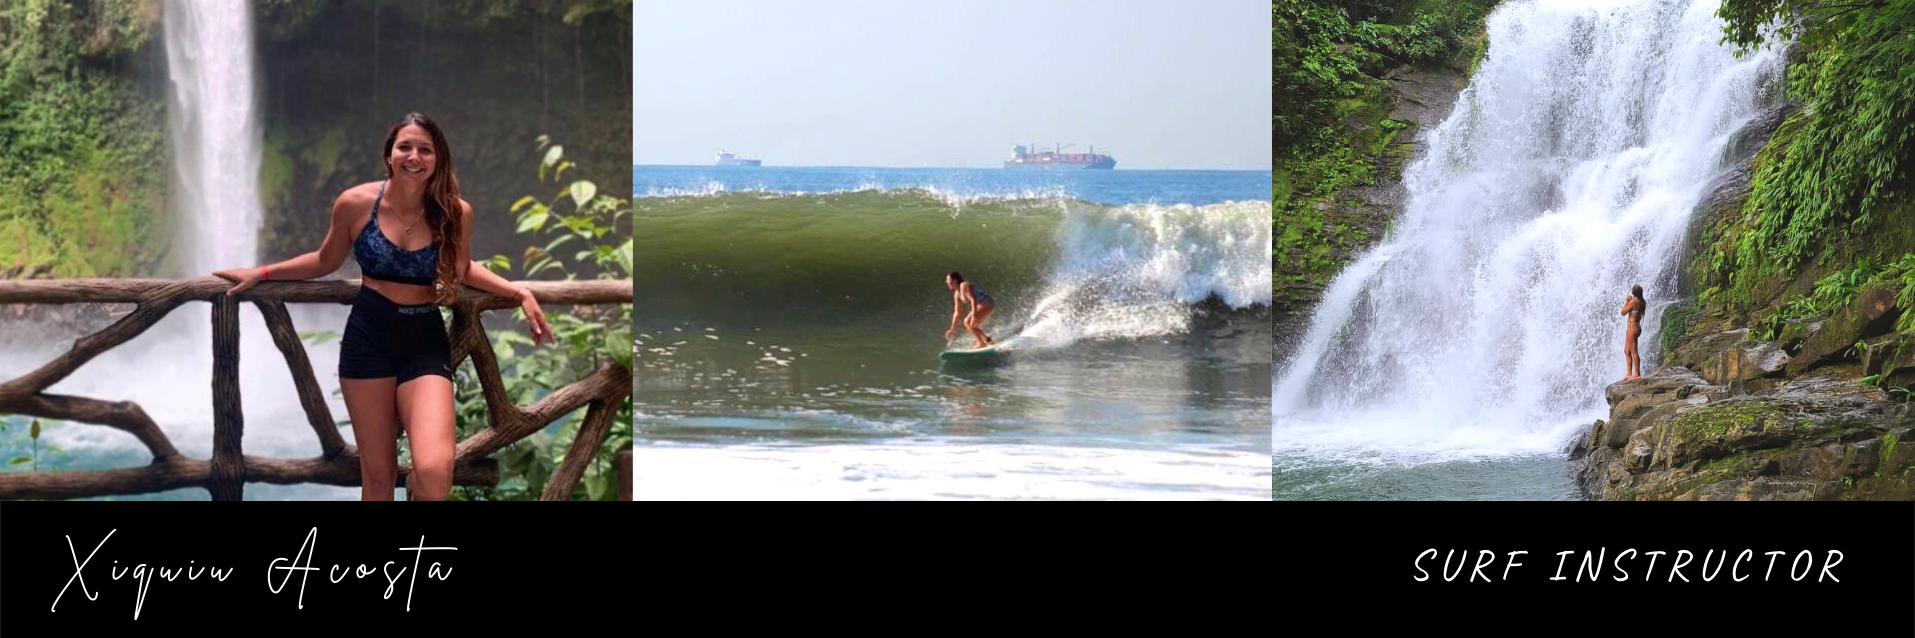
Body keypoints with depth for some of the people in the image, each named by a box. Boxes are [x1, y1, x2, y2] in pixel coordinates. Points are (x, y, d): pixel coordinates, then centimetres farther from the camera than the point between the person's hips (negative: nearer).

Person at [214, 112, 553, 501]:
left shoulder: (456, 213, -4)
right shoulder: (356, 204, -6)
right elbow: (326, 262, 13)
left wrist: (519, 293, 6)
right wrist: (261, 274, 13)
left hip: (425, 344, 0)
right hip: (368, 339, 1)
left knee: (434, 472, -22)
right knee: (377, 474, 6)